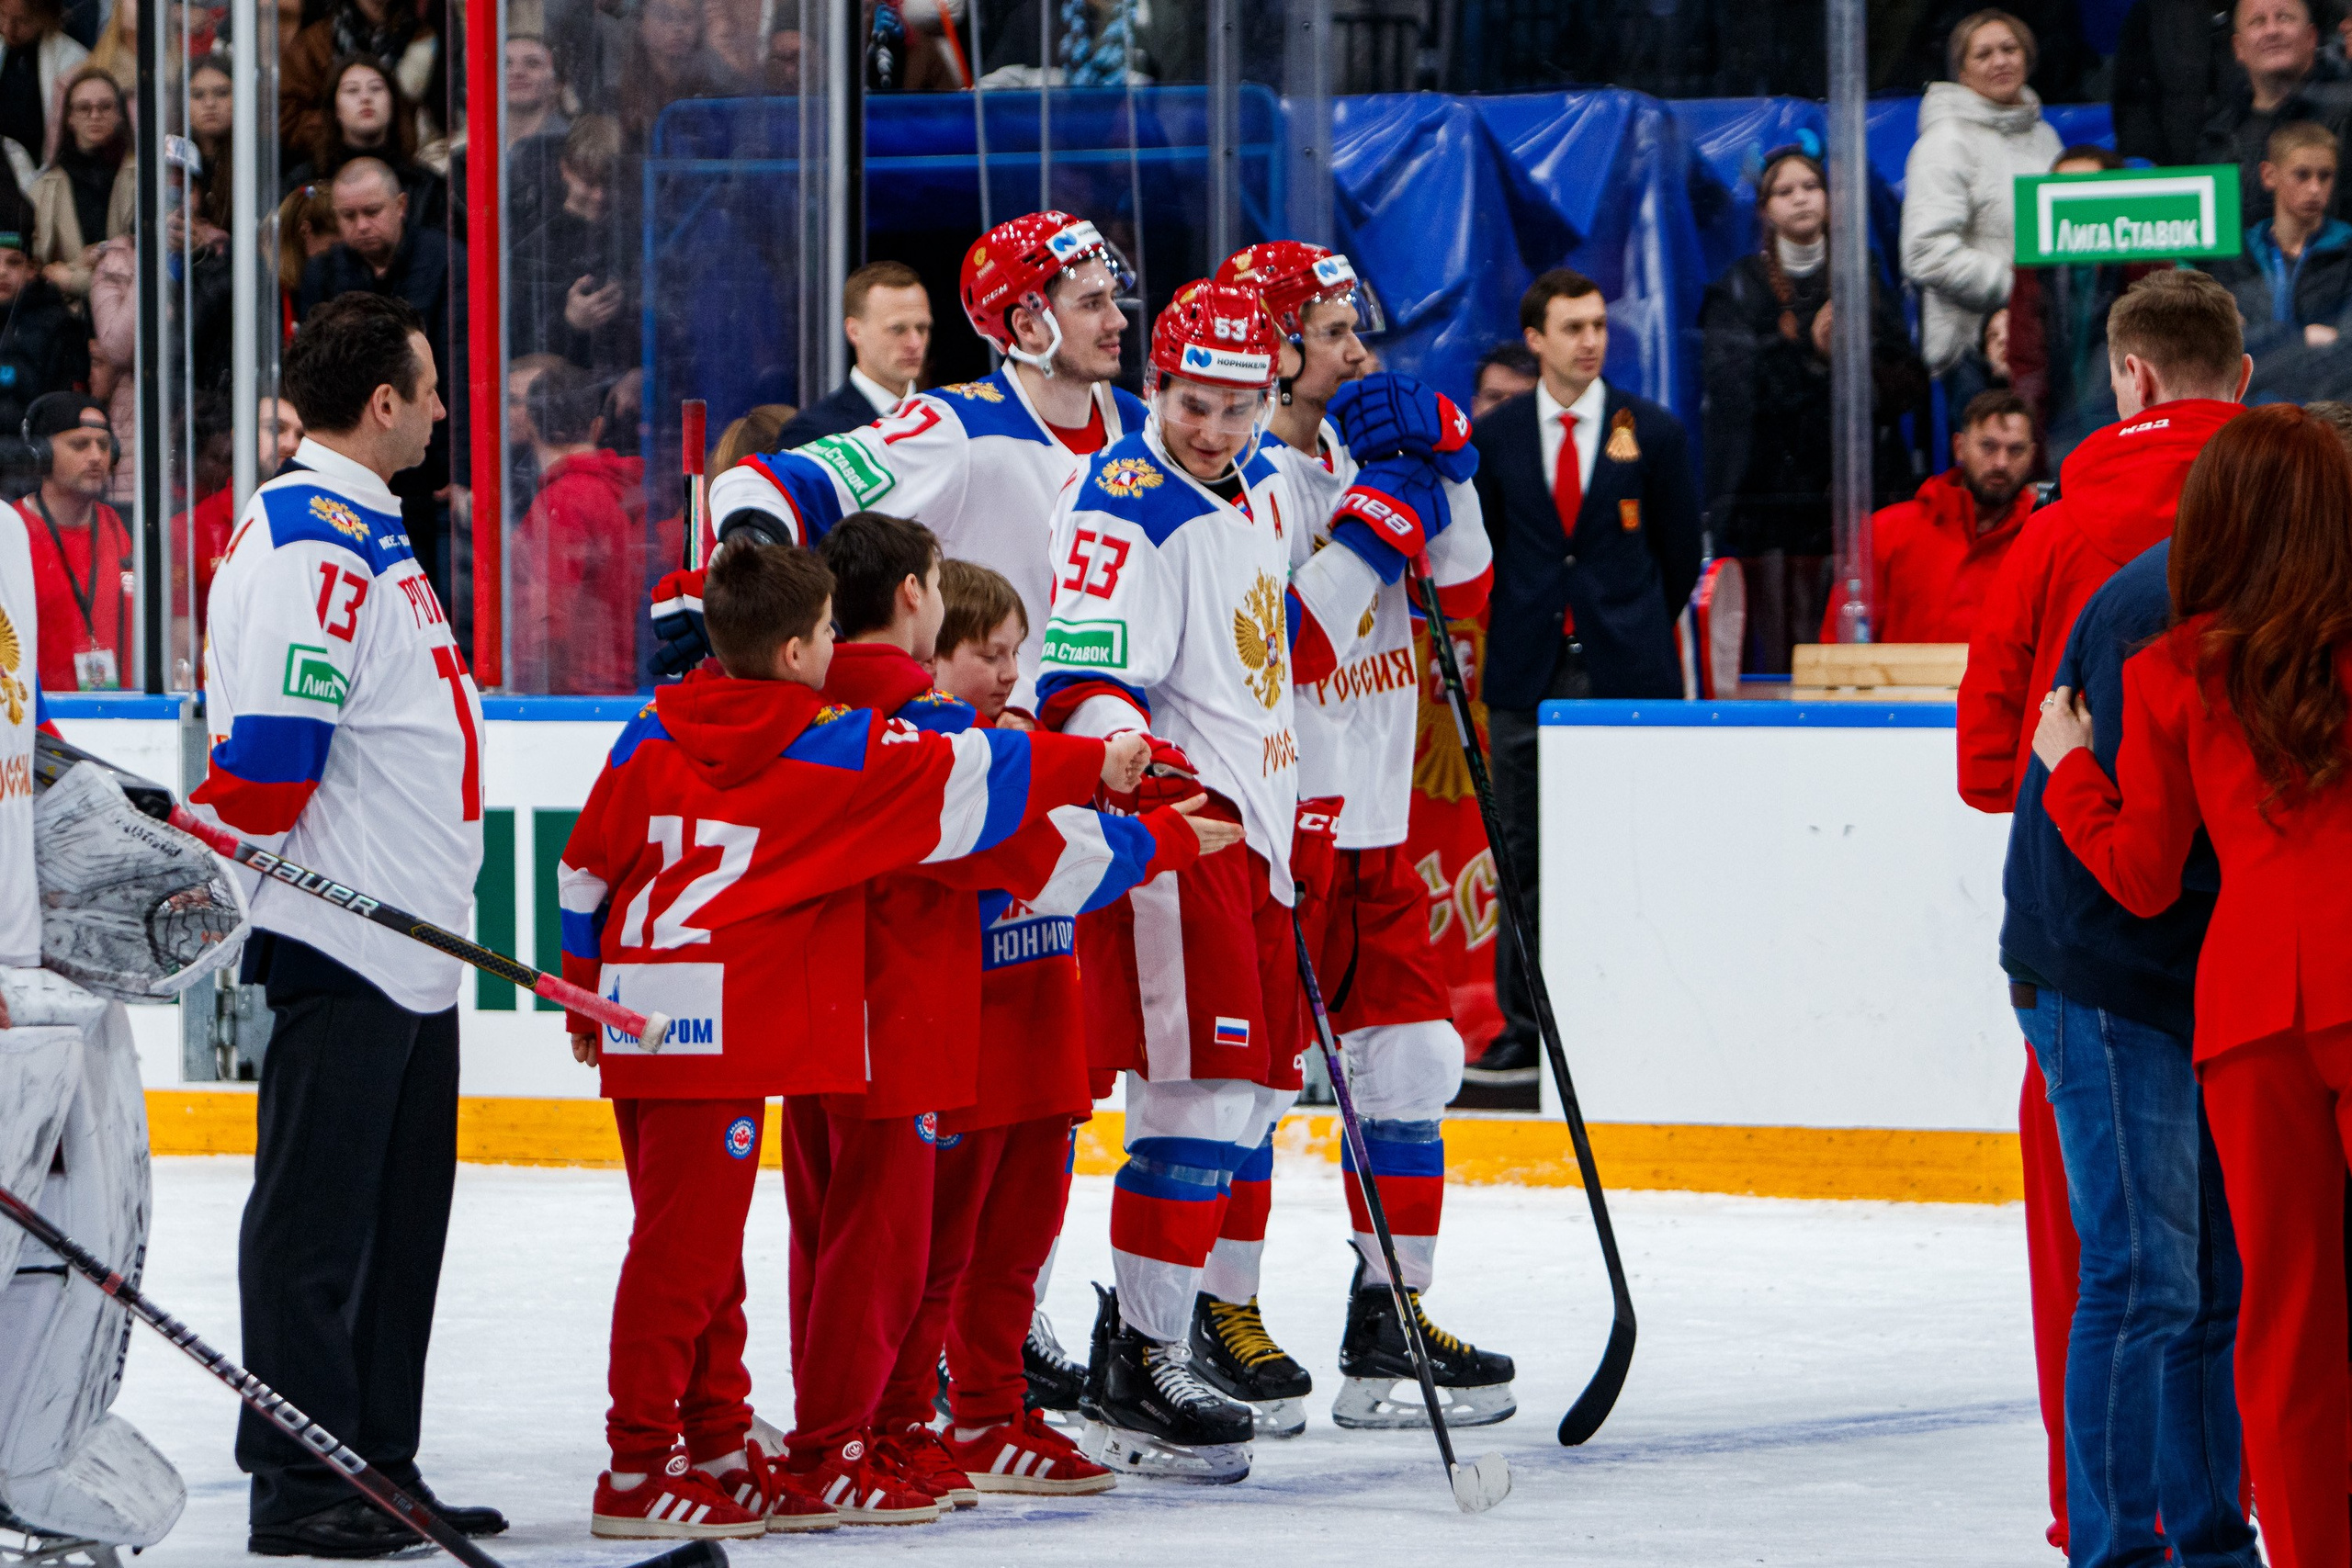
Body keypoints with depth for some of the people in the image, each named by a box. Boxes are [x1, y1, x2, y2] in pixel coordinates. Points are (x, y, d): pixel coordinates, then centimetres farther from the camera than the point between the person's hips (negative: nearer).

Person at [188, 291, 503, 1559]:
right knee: (318, 1217, -6)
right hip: (340, 947, -10)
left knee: (402, 1216, 14)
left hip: (409, 944, 10)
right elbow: (267, 739, -22)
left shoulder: (363, 528, 18)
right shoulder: (311, 539, -16)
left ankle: (380, 1466, 20)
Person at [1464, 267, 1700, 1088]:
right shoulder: (1493, 438, 7)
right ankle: (1522, 1027, 7)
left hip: (1626, 673, -1)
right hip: (1527, 674, 2)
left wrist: (1637, 633, 11)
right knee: (1523, 854, 2)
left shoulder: (1653, 432, 4)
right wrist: (1518, 631, 10)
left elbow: (1680, 553, 10)